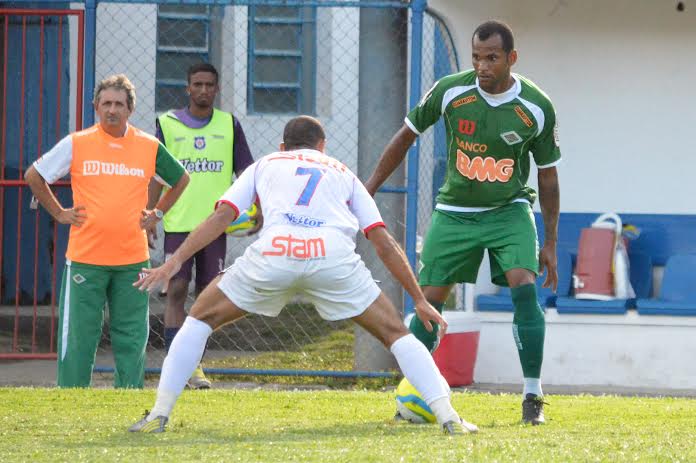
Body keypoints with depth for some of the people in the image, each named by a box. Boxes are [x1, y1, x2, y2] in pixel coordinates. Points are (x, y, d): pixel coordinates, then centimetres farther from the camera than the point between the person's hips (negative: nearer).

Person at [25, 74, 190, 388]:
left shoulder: (150, 147, 6)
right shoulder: (76, 144, 0)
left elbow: (181, 179, 23)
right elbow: (34, 176, 11)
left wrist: (157, 214, 14)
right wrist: (58, 213, 6)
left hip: (133, 258, 2)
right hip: (85, 256, -2)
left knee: (132, 334, 3)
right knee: (79, 333, -2)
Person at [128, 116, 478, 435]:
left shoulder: (264, 165, 31)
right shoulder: (342, 172, 33)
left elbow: (222, 216, 16)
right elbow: (384, 243, 25)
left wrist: (174, 263, 13)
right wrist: (419, 299, 29)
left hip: (274, 253, 0)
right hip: (334, 256, 0)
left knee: (201, 318, 21)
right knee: (395, 333, 16)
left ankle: (159, 415, 13)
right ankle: (448, 418, 2)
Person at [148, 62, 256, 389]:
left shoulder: (229, 125, 9)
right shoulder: (167, 124, 5)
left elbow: (244, 170, 8)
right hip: (178, 223, -2)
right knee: (176, 291, -8)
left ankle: (195, 365, 9)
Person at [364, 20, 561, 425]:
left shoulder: (537, 109, -10)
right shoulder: (450, 92, -11)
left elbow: (548, 174, 2)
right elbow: (407, 136, 4)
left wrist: (551, 243, 3)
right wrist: (369, 190, 5)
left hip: (509, 210, -1)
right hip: (455, 212, 1)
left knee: (525, 287, -21)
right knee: (430, 301, -3)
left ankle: (533, 396, -14)